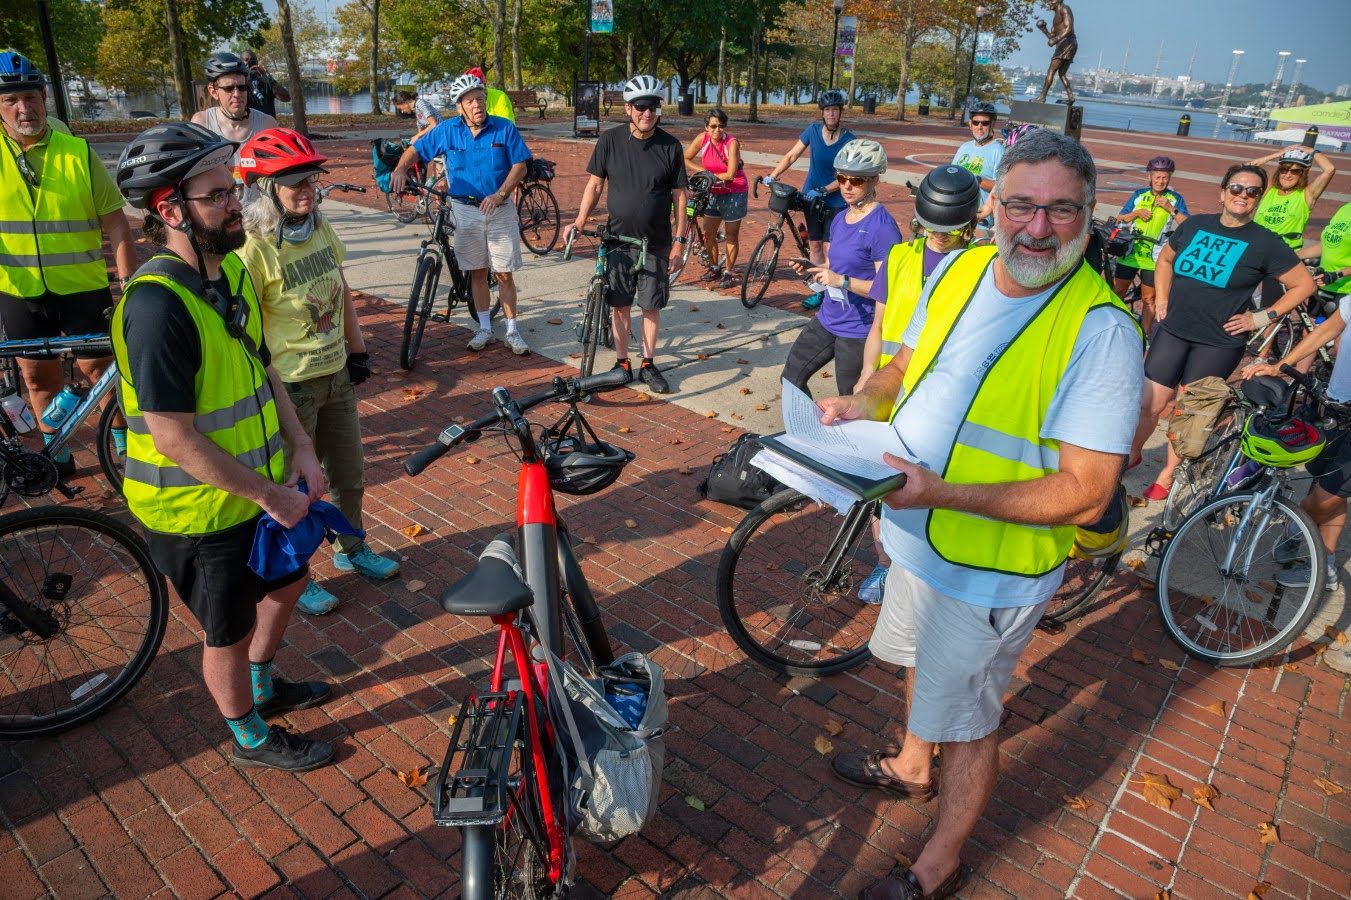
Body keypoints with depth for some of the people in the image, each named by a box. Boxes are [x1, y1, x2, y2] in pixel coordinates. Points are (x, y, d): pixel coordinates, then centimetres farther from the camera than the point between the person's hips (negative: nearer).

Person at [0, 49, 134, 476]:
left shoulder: (78, 152, -5)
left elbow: (116, 223, -5)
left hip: (82, 286, -2)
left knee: (99, 367, 2)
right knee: (37, 374, 12)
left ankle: (124, 443, 21)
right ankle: (56, 453, 28)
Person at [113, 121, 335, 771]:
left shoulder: (232, 269, 0)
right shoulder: (157, 303, -28)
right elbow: (174, 437, -28)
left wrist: (301, 449, 0)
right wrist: (269, 494, -21)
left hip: (261, 486, 8)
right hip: (198, 511, -8)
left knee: (287, 581, 27)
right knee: (229, 632, 13)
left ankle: (261, 686, 53)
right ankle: (251, 739, 39)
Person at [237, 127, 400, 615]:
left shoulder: (321, 228, 0)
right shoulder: (253, 249, -21)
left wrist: (358, 349, 14)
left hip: (337, 376, 7)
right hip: (289, 387, -6)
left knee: (349, 477, 21)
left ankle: (353, 550, 45)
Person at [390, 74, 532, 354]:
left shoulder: (504, 129, -5)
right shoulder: (447, 130, 0)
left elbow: (520, 165, -5)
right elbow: (415, 149, 6)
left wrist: (499, 195, -18)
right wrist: (401, 168, -15)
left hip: (500, 209, -2)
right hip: (466, 211, 2)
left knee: (504, 274, 0)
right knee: (477, 272, 10)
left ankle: (512, 330, 11)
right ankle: (484, 328, 22)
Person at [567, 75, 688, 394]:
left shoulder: (670, 146, -4)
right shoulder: (610, 140, -3)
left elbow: (680, 195, -2)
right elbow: (595, 184, 3)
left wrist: (679, 240, -5)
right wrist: (580, 221, -7)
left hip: (656, 244, 0)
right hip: (618, 240, 1)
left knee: (651, 305, 7)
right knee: (620, 305, 7)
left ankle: (648, 364, 20)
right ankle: (622, 362, 21)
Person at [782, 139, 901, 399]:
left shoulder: (882, 227, -18)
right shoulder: (840, 220, 8)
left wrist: (842, 281, -27)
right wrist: (811, 268, -1)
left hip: (858, 332, -8)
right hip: (827, 319, 9)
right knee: (792, 376, 16)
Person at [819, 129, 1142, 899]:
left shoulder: (1100, 331, -24)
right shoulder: (959, 270, -4)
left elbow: (1084, 492, -26)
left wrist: (942, 494, -34)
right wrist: (865, 402, -9)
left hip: (991, 568, -6)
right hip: (915, 537, 7)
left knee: (969, 724, 13)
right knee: (924, 664, 30)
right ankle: (912, 766, 59)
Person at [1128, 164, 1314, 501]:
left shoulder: (1265, 243, -5)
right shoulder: (1194, 225, 2)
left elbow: (1304, 284, 1)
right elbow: (1165, 259, 20)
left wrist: (1264, 317, -5)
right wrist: (1161, 299, 10)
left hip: (1218, 342, -2)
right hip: (1172, 330, 2)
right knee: (1150, 403, 0)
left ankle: (1168, 474, 21)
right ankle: (1132, 453, 24)